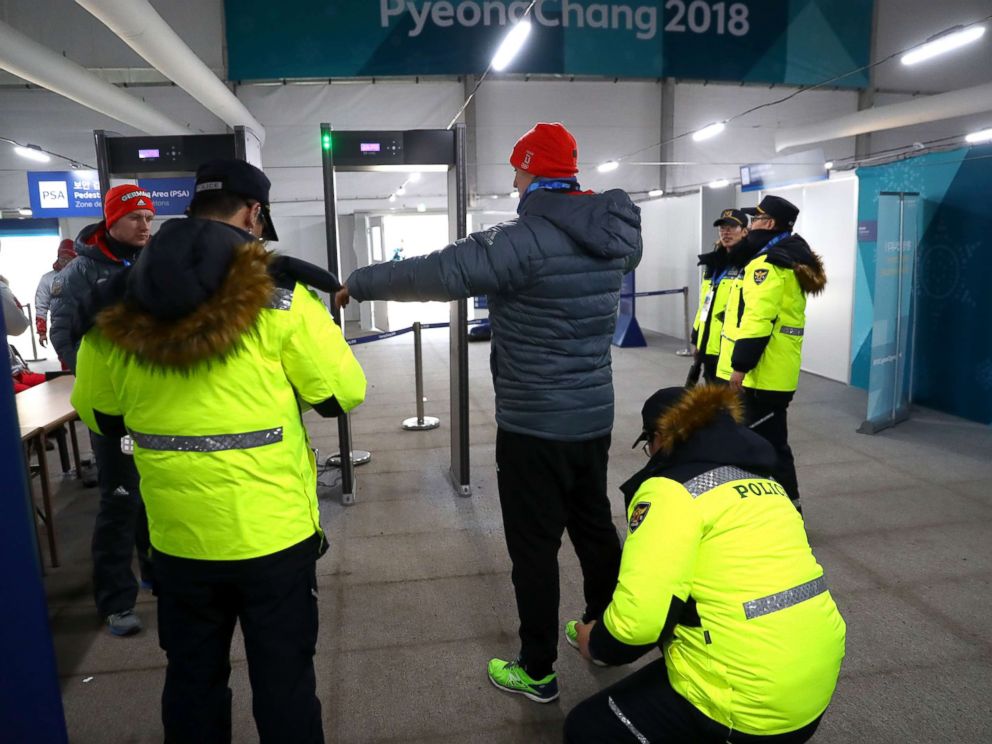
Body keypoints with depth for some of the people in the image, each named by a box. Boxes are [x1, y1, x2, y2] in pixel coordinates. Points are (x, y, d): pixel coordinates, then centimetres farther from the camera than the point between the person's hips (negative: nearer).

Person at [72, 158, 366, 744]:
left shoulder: (118, 308, -1)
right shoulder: (276, 297, -14)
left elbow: (97, 414, 10)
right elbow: (343, 394, -9)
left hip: (177, 536, 4)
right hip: (273, 531, -3)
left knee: (193, 679, 22)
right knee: (283, 678, 14)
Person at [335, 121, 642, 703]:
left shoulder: (526, 239, -20)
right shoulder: (610, 237, 4)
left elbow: (439, 273, -23)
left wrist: (357, 285, -10)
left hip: (535, 426, -8)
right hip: (595, 416, 8)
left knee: (534, 546, 6)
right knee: (595, 526, 22)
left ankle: (537, 671, 20)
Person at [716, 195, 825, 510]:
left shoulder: (768, 263, -17)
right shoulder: (792, 259, 17)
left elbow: (758, 318, -25)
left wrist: (740, 365, -23)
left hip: (763, 373, -11)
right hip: (777, 372, 11)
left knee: (765, 441, -3)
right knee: (771, 438, 19)